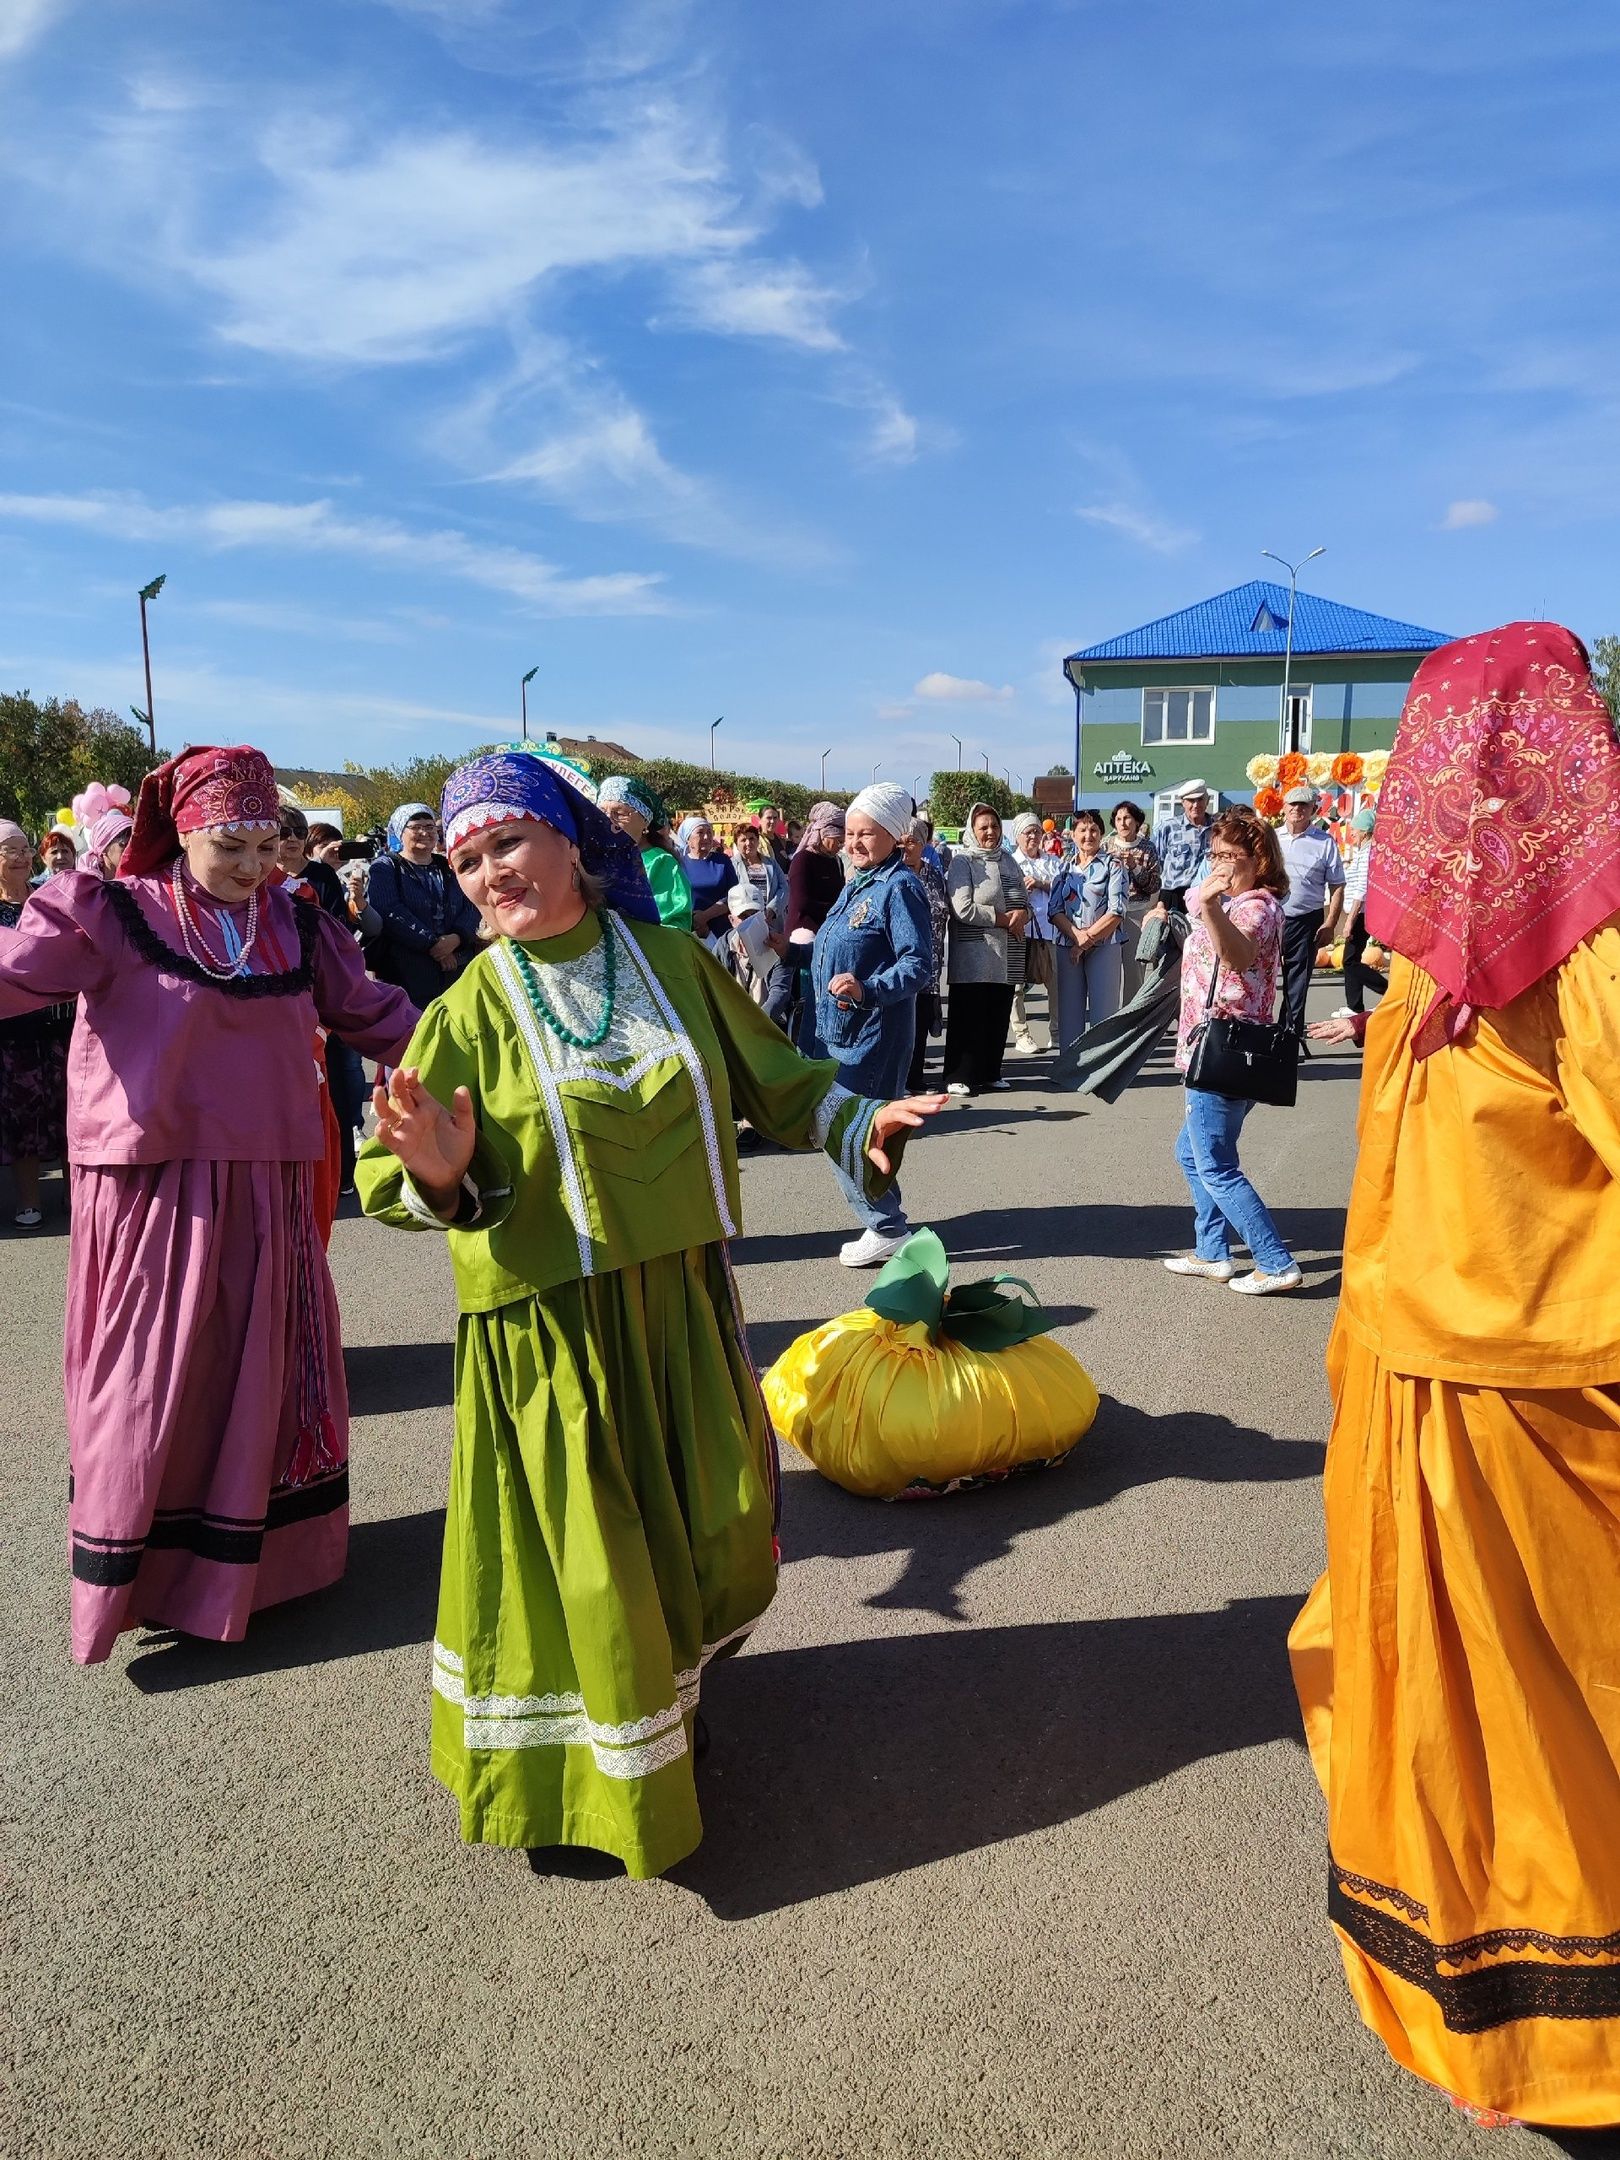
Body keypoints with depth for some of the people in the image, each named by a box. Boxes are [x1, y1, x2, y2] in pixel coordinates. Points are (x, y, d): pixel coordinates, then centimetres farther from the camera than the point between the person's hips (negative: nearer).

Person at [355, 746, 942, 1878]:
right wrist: (439, 1178, -30)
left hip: (684, 1302, 4)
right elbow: (393, 1182, -8)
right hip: (553, 1325, -4)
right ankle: (587, 1783, 27)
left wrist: (858, 1123, -4)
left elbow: (773, 1078, 11)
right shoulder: (471, 1011, -7)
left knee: (712, 1519, 17)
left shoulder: (672, 961, 1)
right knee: (580, 1547, 3)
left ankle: (672, 1689, 47)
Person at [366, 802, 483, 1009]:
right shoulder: (384, 868, 5)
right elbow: (390, 912, -11)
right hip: (405, 975, -4)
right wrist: (433, 944, -16)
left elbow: (472, 908, 6)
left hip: (458, 973, 4)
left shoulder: (449, 868, 18)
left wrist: (456, 938, -15)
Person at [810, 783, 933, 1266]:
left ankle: (888, 1230, 6)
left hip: (873, 1034, -10)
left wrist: (868, 989, -35)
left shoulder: (899, 888, -15)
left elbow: (917, 964, -22)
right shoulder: (857, 884, 14)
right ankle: (885, 1219, 28)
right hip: (841, 1029, 10)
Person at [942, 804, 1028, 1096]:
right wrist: (1004, 919, -12)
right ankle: (959, 1077, 1)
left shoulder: (1007, 860, 15)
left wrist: (1022, 914, -7)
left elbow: (1025, 899, 17)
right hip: (973, 954, -6)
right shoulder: (962, 861, -4)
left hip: (1006, 956, 6)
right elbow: (963, 909, -14)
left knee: (998, 1014, 9)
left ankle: (990, 1072, 20)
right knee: (968, 1016, -4)